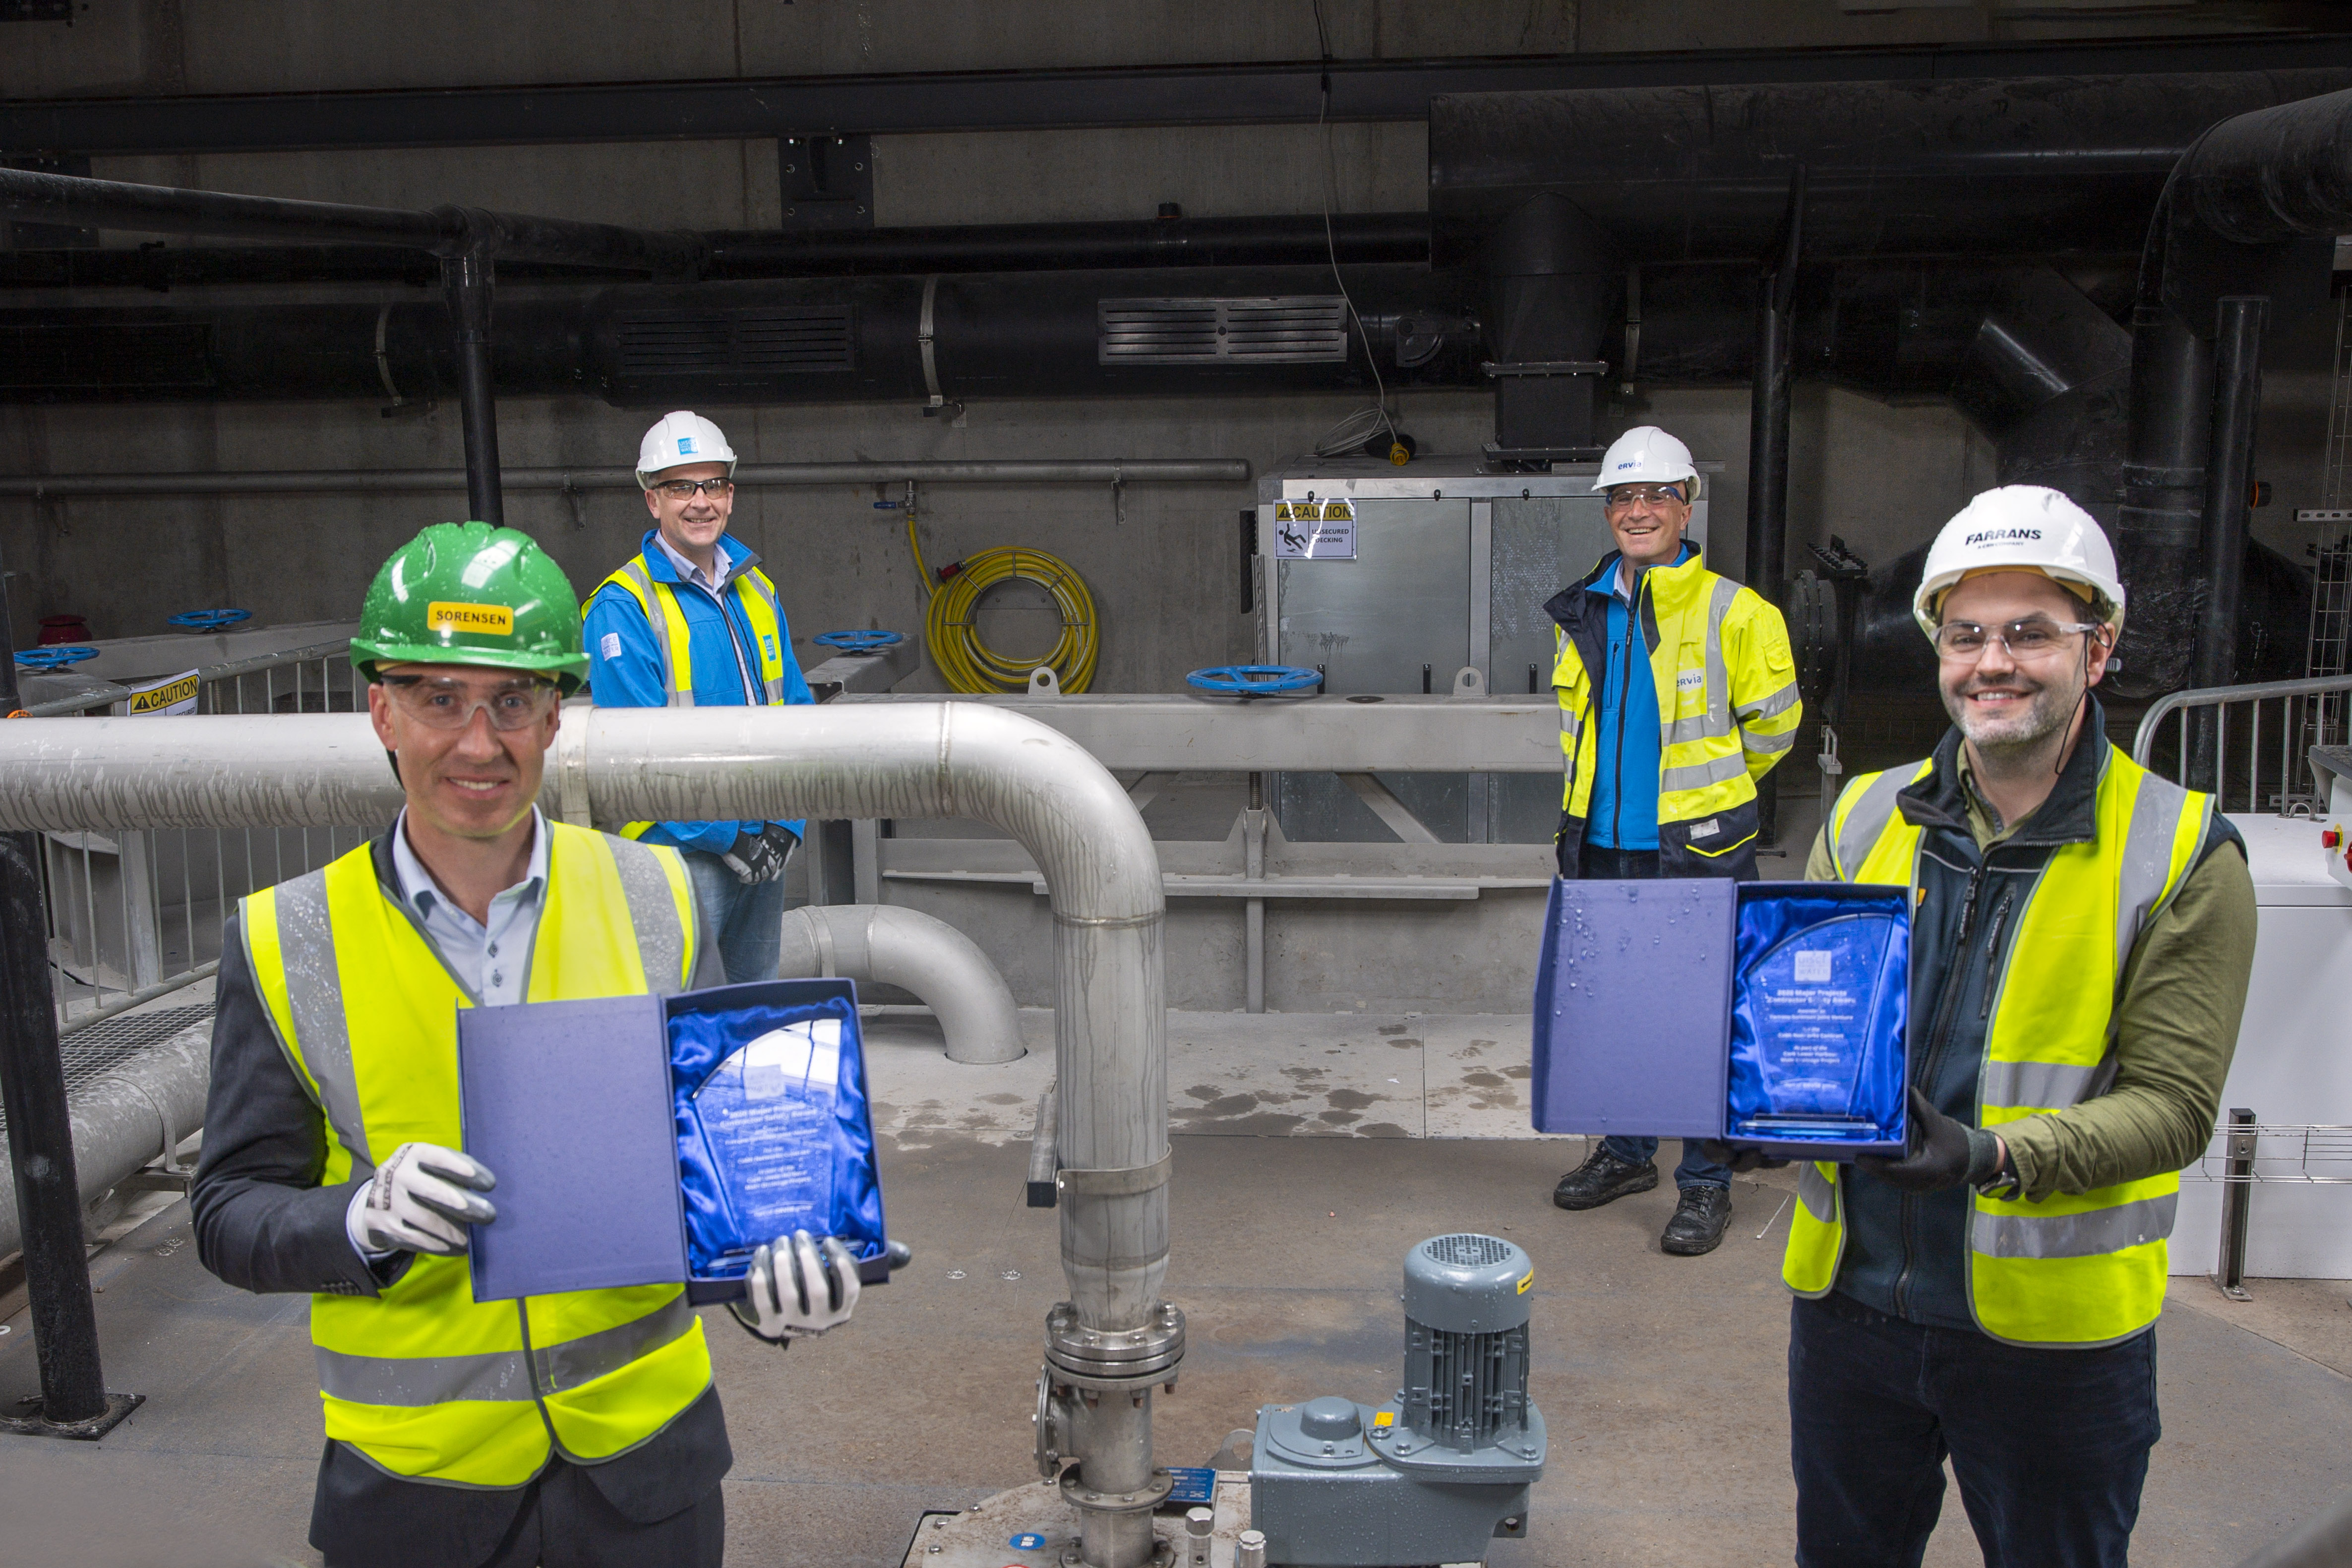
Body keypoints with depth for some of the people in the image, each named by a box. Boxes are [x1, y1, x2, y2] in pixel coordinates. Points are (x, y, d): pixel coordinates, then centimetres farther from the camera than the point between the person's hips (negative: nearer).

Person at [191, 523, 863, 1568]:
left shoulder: (657, 901, -2)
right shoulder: (285, 944, -6)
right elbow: (232, 1212, -2)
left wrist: (769, 1261, -14)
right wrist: (365, 1218, -21)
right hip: (412, 1476, -1)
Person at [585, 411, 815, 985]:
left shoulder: (758, 593, 10)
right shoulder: (623, 607, -10)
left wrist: (785, 824, -3)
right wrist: (724, 835, -17)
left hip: (763, 847, 6)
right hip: (681, 850, -6)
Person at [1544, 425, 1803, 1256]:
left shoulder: (1733, 613, -9)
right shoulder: (1584, 614, 7)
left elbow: (1770, 728, 2)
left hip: (1697, 850, -5)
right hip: (1603, 846, 6)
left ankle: (1705, 1182, 16)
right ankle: (1627, 1153, 34)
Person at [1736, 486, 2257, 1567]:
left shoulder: (2182, 853, -7)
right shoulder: (1866, 820, 3)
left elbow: (2172, 1104, -11)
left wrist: (1995, 1158, -27)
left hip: (2052, 1327, -3)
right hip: (1850, 1297, 3)